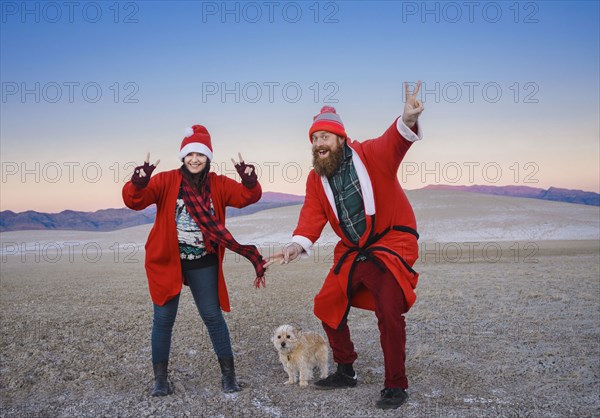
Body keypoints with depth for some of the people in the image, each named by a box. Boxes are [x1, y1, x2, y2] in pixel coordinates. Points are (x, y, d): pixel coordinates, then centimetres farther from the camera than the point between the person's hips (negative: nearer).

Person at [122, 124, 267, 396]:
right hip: (167, 261, -1)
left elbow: (246, 197, -13)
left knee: (213, 316, 6)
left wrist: (250, 182, -35)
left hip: (204, 264, 1)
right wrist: (138, 183, -38)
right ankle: (160, 378, 20)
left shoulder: (218, 184, 0)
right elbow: (134, 201, -16)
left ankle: (228, 373, 18)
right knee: (163, 319, 6)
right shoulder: (166, 181, -6)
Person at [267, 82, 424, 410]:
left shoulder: (371, 155, -13)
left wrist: (407, 121, -57)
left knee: (389, 310, -21)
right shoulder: (316, 179, 2)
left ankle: (396, 385, -3)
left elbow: (394, 143, -33)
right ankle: (346, 371, 31)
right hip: (352, 251, 7)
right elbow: (312, 215, -8)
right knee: (327, 305, 11)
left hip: (392, 241, -6)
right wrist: (298, 245, -28)